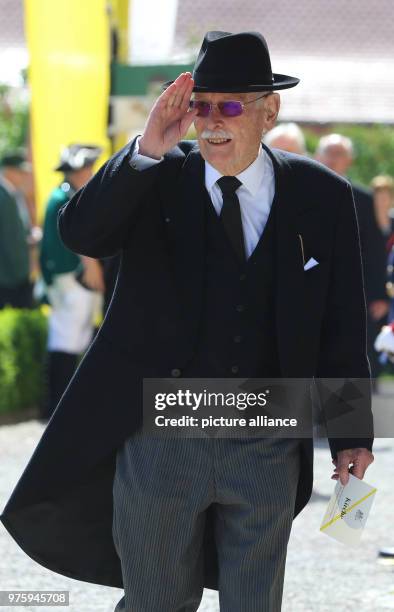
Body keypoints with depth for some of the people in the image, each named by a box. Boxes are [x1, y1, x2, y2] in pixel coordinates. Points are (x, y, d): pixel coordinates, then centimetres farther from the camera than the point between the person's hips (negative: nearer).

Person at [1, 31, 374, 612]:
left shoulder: (321, 197, 0)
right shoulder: (157, 180, -1)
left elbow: (342, 325, 3)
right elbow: (80, 232, -18)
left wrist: (352, 435, 2)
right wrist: (147, 151, -28)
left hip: (267, 452, 1)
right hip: (161, 443, 0)